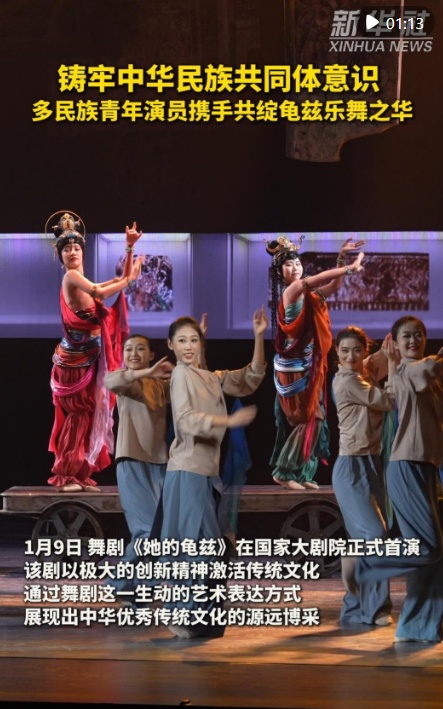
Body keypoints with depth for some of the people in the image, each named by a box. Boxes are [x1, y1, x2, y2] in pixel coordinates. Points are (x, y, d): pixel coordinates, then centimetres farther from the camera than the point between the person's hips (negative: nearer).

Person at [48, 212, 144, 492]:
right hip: (75, 360, -8)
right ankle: (67, 476, -3)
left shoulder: (84, 282, 16)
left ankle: (79, 475, 11)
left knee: (87, 416, 7)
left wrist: (130, 248, 10)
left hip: (87, 360, 8)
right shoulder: (70, 276, -10)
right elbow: (100, 292, -25)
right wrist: (130, 279, -13)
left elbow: (121, 281, 18)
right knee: (79, 416, -7)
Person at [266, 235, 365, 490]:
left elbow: (333, 286, 10)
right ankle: (284, 472, -2)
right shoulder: (291, 292, -12)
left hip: (307, 366, 8)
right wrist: (351, 267, -27)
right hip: (294, 367, -8)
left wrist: (342, 257, -3)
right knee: (309, 419, -8)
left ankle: (301, 473, 11)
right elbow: (316, 279, -27)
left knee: (311, 419, 7)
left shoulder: (307, 295, 12)